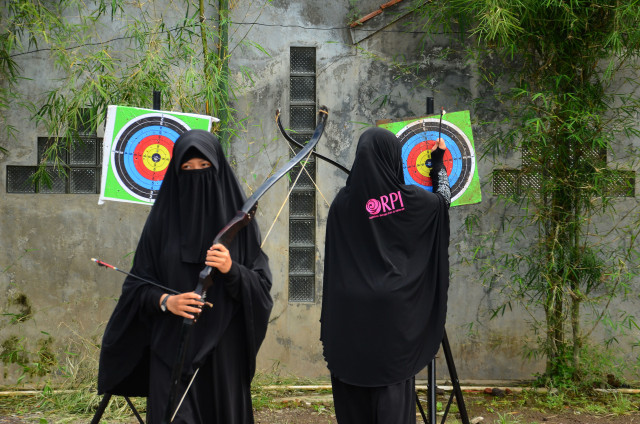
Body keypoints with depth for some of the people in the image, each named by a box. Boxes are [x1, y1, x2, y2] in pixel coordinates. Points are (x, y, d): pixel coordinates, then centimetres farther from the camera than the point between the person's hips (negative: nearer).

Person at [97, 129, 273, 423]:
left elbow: (261, 283, 0)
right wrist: (164, 300, -15)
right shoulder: (163, 218, 3)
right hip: (172, 347, -1)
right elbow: (138, 284, 4)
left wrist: (231, 270, -18)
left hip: (224, 349, 1)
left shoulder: (238, 217, 3)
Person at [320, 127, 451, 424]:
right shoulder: (409, 198, -4)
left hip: (352, 310, 1)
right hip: (394, 309, -1)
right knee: (393, 387, 1)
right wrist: (439, 162, 32)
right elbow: (443, 199, 17)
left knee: (354, 387, 9)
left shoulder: (344, 201, -3)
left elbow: (333, 261, 4)